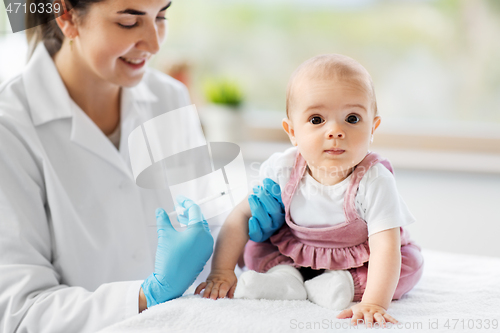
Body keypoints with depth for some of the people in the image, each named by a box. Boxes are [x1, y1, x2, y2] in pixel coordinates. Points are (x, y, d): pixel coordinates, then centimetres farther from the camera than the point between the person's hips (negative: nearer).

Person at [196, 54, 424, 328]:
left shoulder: (374, 181, -33)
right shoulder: (282, 170, -22)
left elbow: (386, 247, -41)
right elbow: (242, 215, -9)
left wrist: (373, 303, -54)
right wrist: (221, 272, -12)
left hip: (361, 259, -2)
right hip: (297, 251, 2)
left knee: (409, 264, -24)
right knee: (255, 250, -13)